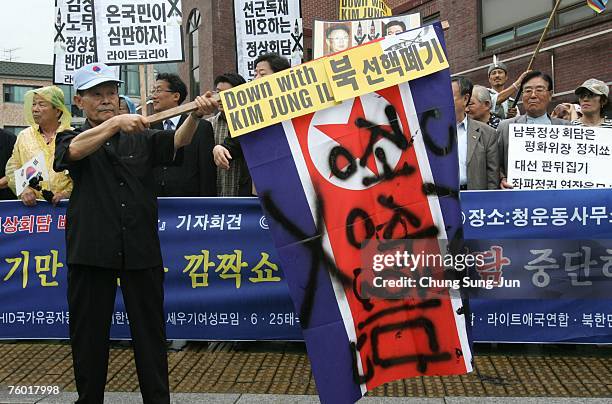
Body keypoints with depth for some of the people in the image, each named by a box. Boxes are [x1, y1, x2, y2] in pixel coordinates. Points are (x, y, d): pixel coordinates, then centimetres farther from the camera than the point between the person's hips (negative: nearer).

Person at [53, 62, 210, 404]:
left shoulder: (140, 138, 13)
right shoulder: (71, 138, 9)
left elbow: (176, 143, -6)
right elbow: (75, 151, -15)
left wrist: (195, 116, -27)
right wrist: (115, 123, -28)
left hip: (141, 250, 1)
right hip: (91, 251, -1)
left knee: (150, 331, 6)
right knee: (89, 333, 7)